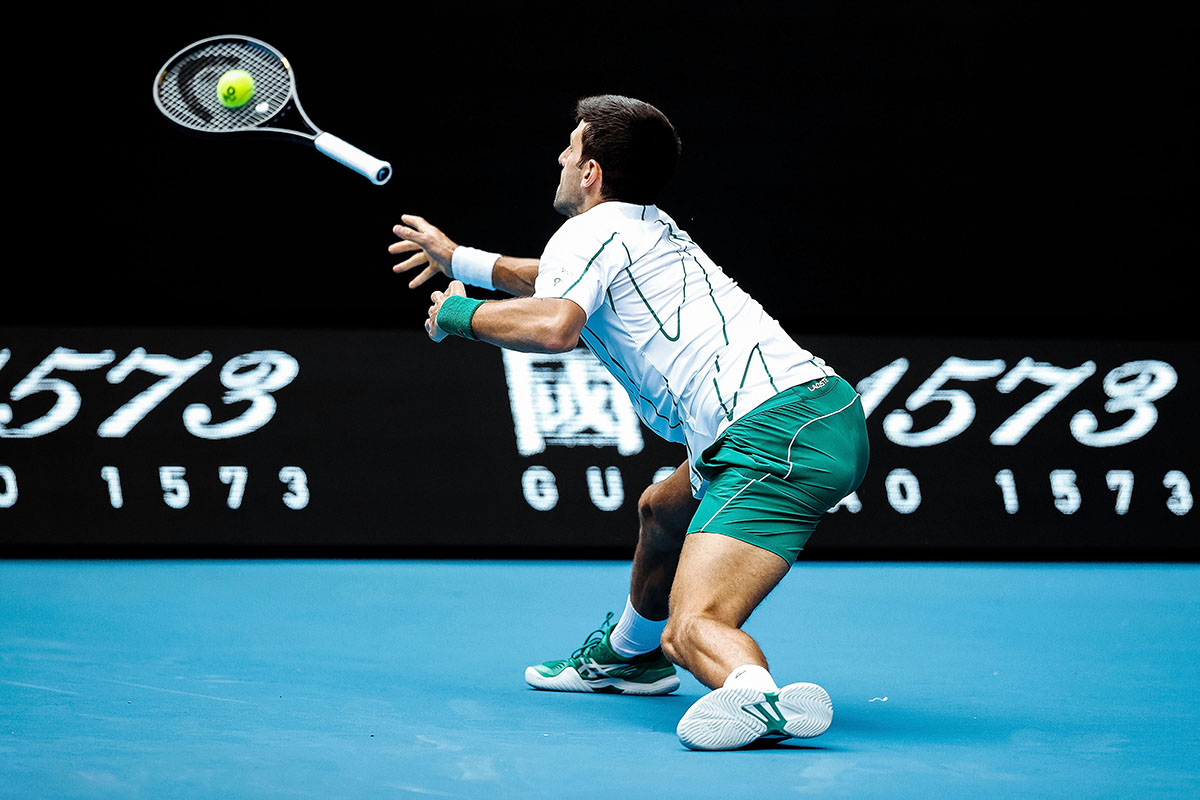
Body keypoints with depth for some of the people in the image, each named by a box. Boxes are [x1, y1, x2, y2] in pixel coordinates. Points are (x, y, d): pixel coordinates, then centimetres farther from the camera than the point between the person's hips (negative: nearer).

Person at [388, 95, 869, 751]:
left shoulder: (586, 233, 0)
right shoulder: (653, 229, 27)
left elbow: (554, 326, -23)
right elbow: (575, 285, 49)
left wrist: (459, 312, -4)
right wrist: (462, 261, 58)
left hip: (775, 435, -10)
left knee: (692, 630, -24)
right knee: (662, 511, 35)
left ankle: (757, 696, -56)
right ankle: (628, 654, 58)